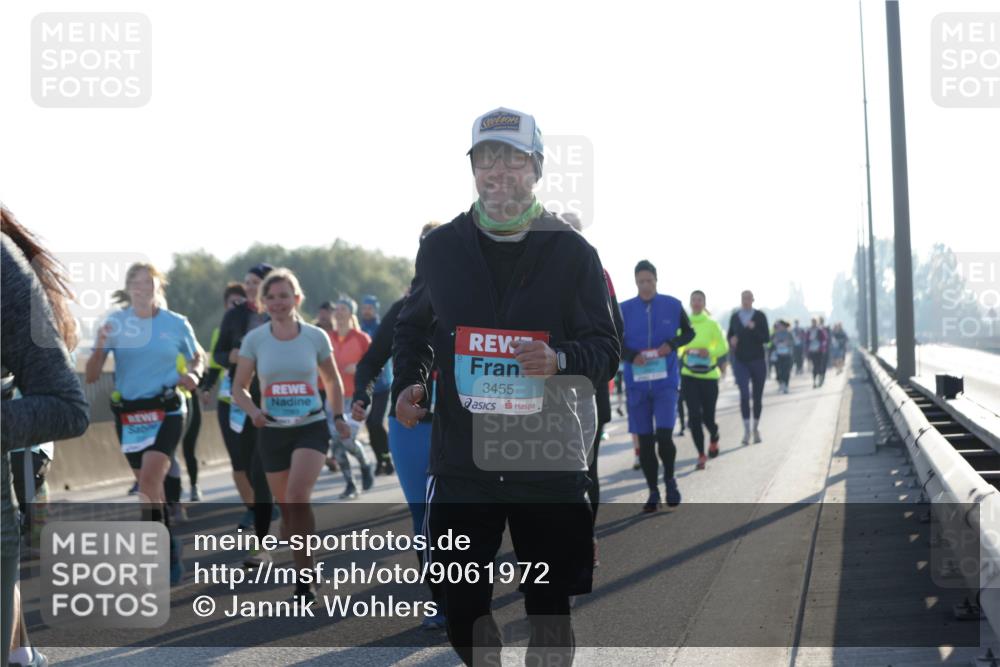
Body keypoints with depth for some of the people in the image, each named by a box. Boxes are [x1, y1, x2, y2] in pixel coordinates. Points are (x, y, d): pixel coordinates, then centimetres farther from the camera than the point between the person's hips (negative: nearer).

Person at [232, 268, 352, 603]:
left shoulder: (316, 337, -3)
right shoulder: (254, 339, -2)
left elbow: (332, 381, 13)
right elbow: (239, 388, 2)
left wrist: (338, 417, 11)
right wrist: (253, 410, -17)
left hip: (311, 428, -2)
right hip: (272, 432, 2)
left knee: (297, 497, -22)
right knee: (286, 509, 7)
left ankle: (305, 578, -15)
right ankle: (304, 573, 26)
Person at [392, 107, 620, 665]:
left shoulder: (572, 252, 0)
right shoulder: (442, 247, 6)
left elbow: (606, 349, 1)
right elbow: (413, 327, 20)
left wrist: (560, 359, -19)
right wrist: (408, 382, 2)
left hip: (549, 460, -2)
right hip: (462, 457, 2)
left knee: (549, 611, 4)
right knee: (463, 608, 4)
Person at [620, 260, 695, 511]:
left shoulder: (672, 306, 0)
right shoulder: (625, 309, 1)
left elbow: (689, 332, 11)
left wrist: (672, 344, -9)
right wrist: (632, 356, -16)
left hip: (666, 383, -1)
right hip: (637, 384, 1)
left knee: (664, 435, -14)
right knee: (644, 441, 4)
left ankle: (669, 478, 13)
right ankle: (653, 492, 17)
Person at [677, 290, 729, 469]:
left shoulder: (712, 324, -2)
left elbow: (724, 347, 1)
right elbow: (677, 346, 9)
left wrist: (710, 352, -17)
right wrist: (685, 351, -11)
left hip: (709, 374, -1)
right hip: (689, 374, 1)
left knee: (708, 416, 2)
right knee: (694, 415, -7)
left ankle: (714, 439, 37)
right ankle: (701, 454, 4)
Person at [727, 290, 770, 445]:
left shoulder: (760, 316, -1)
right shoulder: (735, 317, 5)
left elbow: (767, 338, -6)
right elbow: (729, 335, 17)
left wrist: (754, 329, -22)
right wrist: (731, 341, -6)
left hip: (757, 360, 0)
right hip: (740, 361, 0)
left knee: (757, 396, 7)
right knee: (744, 394, -13)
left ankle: (756, 428, 22)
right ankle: (746, 430, -12)